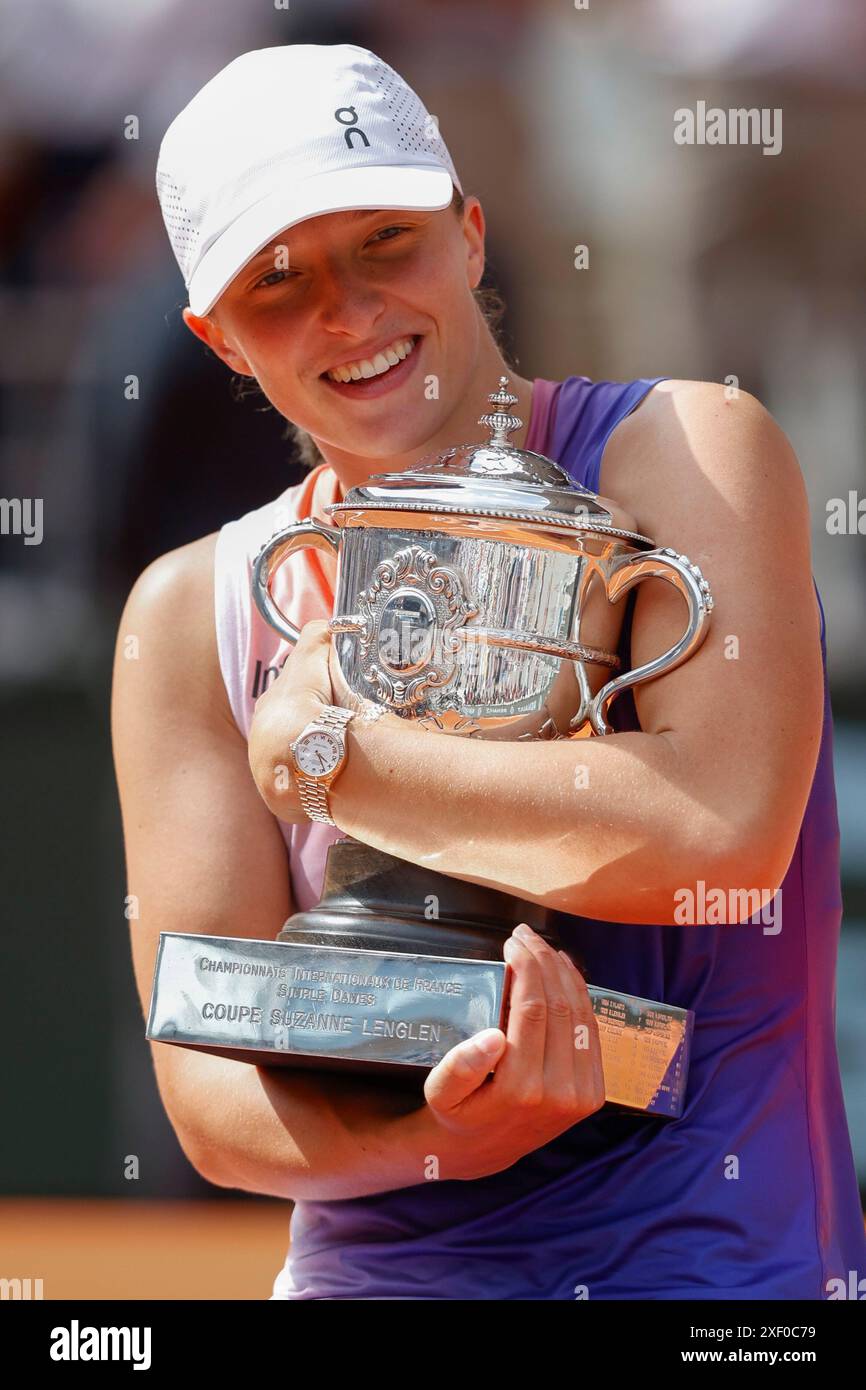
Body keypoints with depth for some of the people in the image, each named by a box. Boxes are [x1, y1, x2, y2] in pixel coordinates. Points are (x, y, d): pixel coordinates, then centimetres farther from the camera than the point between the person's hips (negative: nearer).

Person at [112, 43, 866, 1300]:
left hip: (717, 1264, -3)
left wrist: (321, 753, -11)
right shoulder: (192, 620, 7)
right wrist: (440, 1139, -19)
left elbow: (718, 834, -19)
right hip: (366, 1271, 3)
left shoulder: (684, 453, -2)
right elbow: (214, 1105, 0)